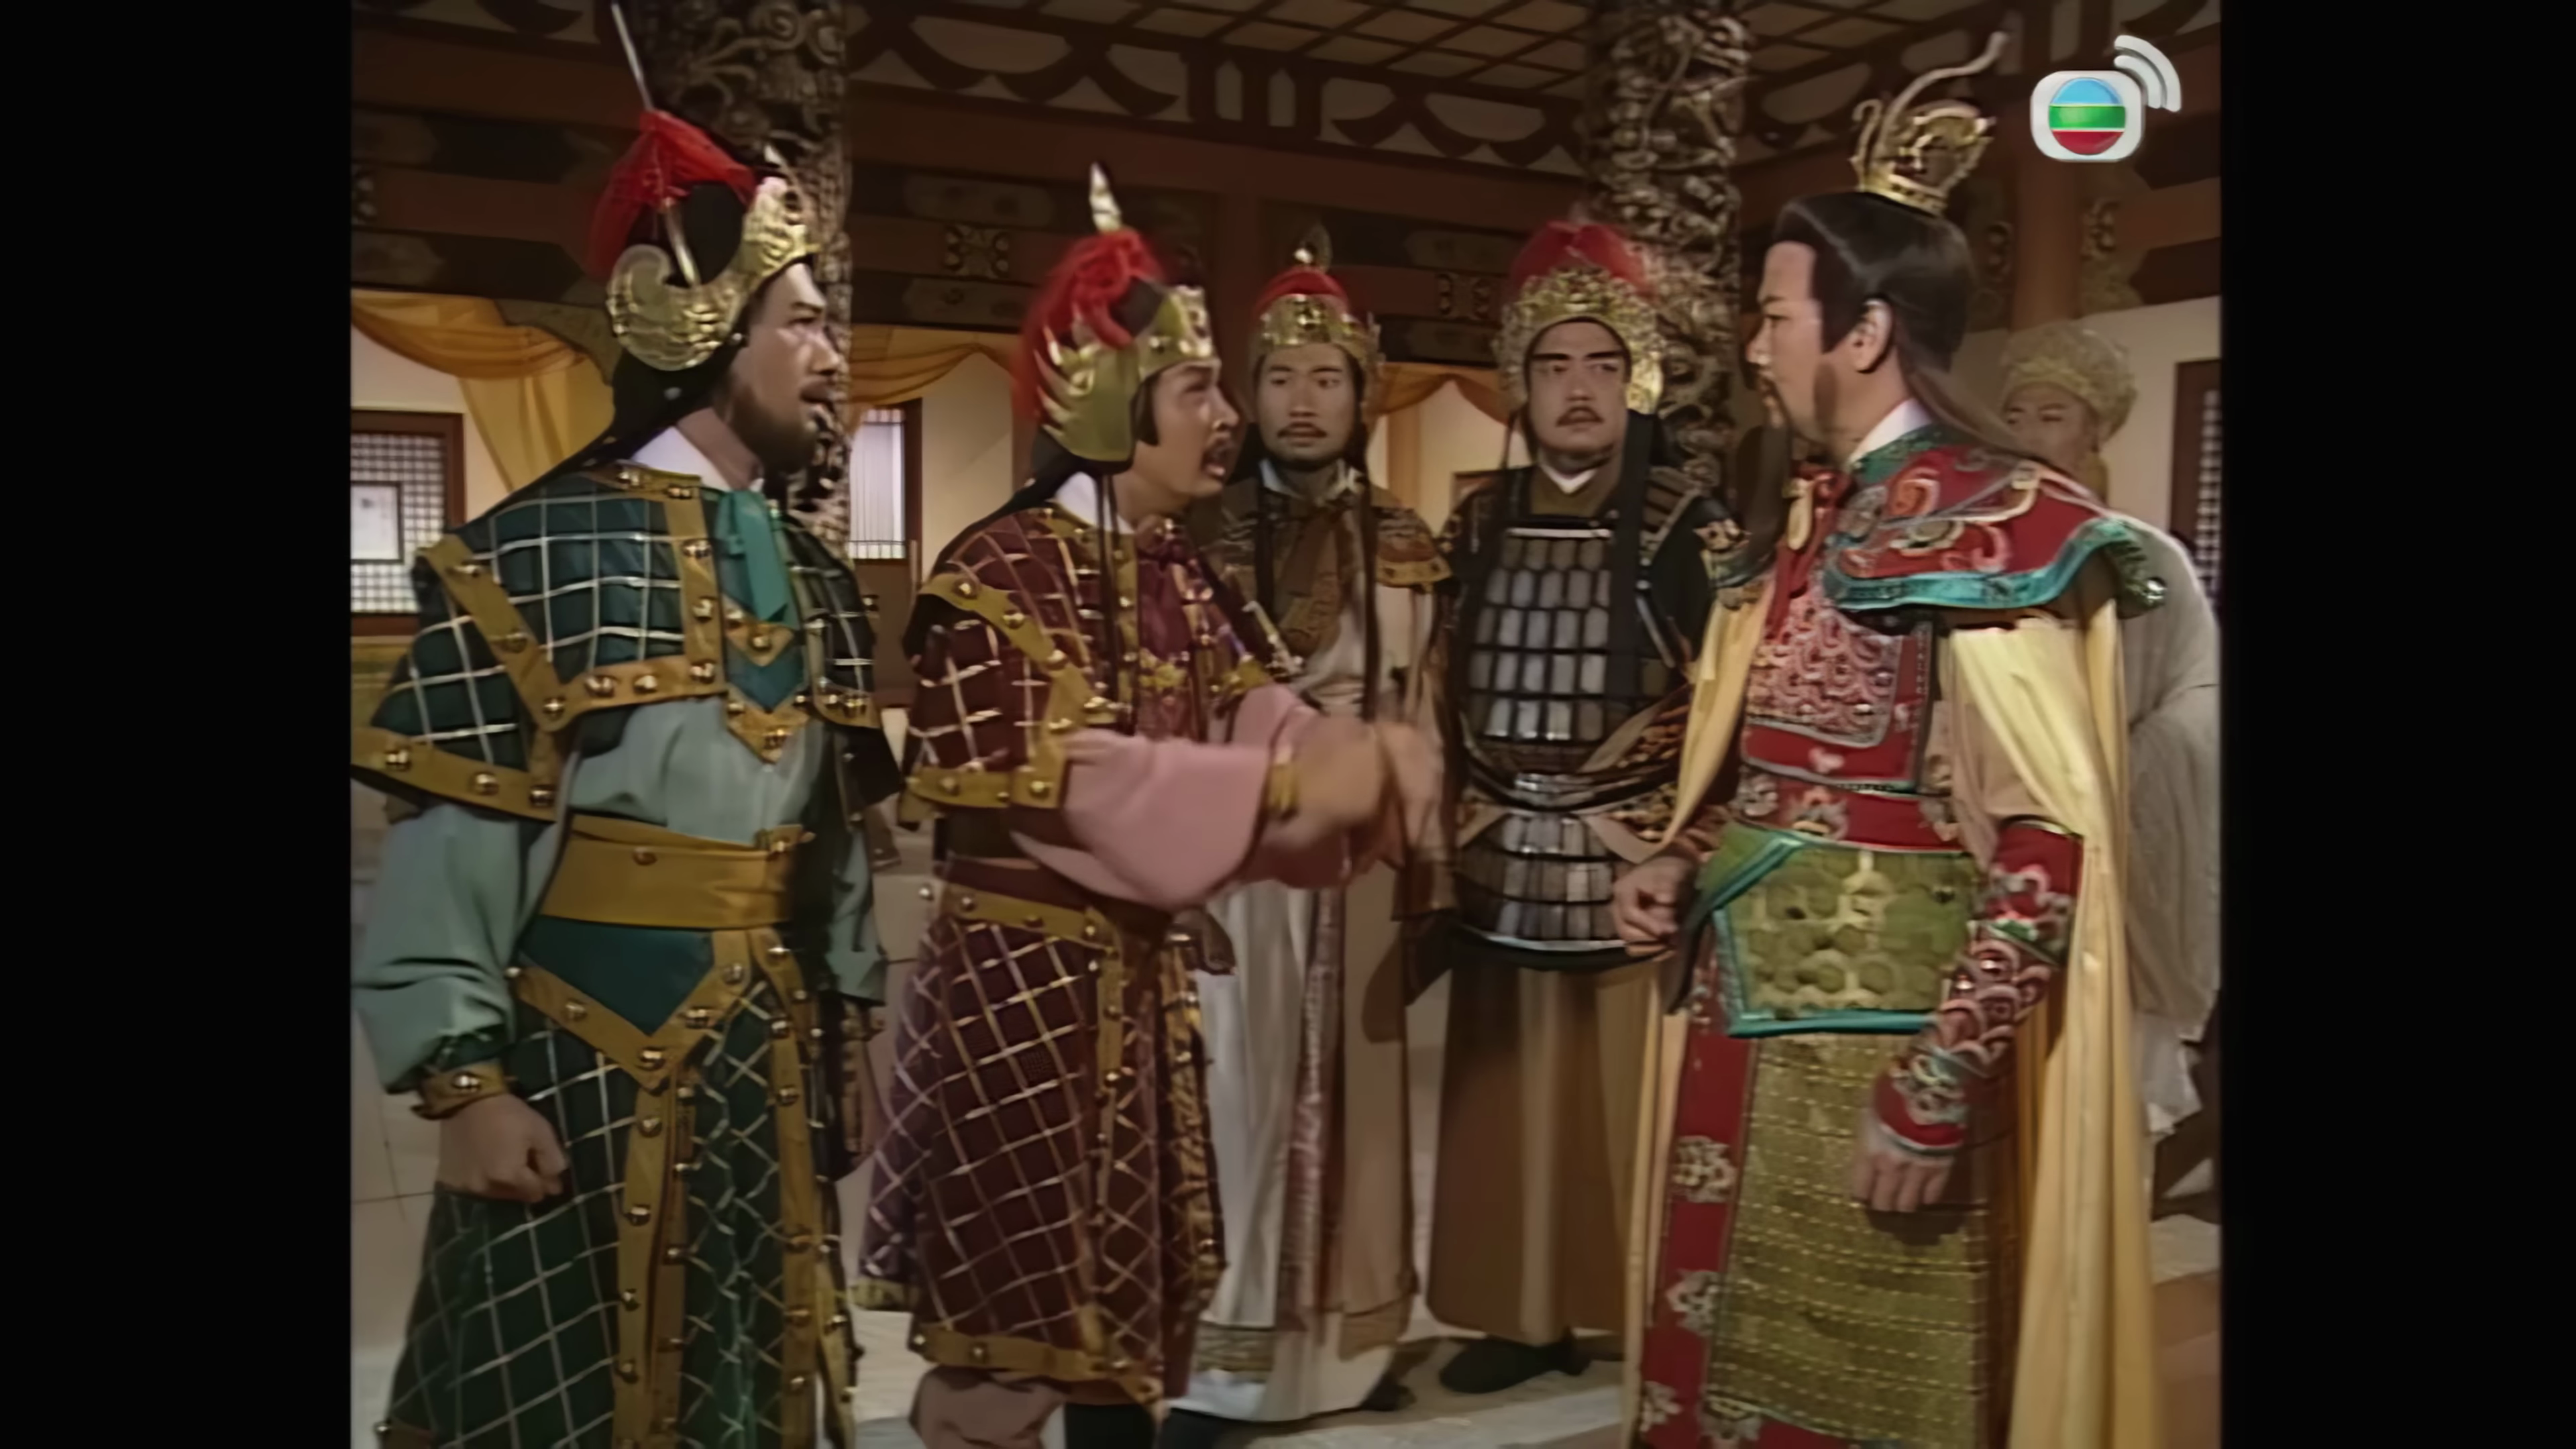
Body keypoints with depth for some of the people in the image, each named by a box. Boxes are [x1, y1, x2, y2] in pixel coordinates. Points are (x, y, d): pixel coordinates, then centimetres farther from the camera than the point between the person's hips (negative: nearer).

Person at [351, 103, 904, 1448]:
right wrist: (464, 1077, -16)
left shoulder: (816, 579, 10)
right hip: (584, 1061, -6)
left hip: (773, 1064, 6)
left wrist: (850, 1009, 13)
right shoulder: (538, 554, -12)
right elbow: (450, 835, -14)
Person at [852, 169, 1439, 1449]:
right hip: (1020, 978, -8)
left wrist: (1362, 755, -17)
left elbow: (1249, 720, 5)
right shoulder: (1002, 570, -16)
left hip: (1138, 977, 8)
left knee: (1126, 1280, 17)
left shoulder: (1176, 575, 9)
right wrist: (1292, 786, -27)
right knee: (1015, 1301, 3)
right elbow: (1050, 780, -24)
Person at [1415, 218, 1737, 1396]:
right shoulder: (1477, 522, 8)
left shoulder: (1689, 529, -4)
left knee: (1631, 1094, 2)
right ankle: (1523, 1312, 23)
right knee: (1510, 1097, 10)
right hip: (1500, 859, 4)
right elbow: (1440, 700, 10)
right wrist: (1437, 855, 7)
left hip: (1634, 860, -3)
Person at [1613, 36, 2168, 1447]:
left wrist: (1935, 1096, -20)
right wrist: (1687, 865, 4)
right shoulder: (1817, 520, 11)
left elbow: (2045, 855, -19)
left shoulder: (1984, 528, -15)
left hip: (1875, 1047, -8)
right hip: (1754, 1025, 8)